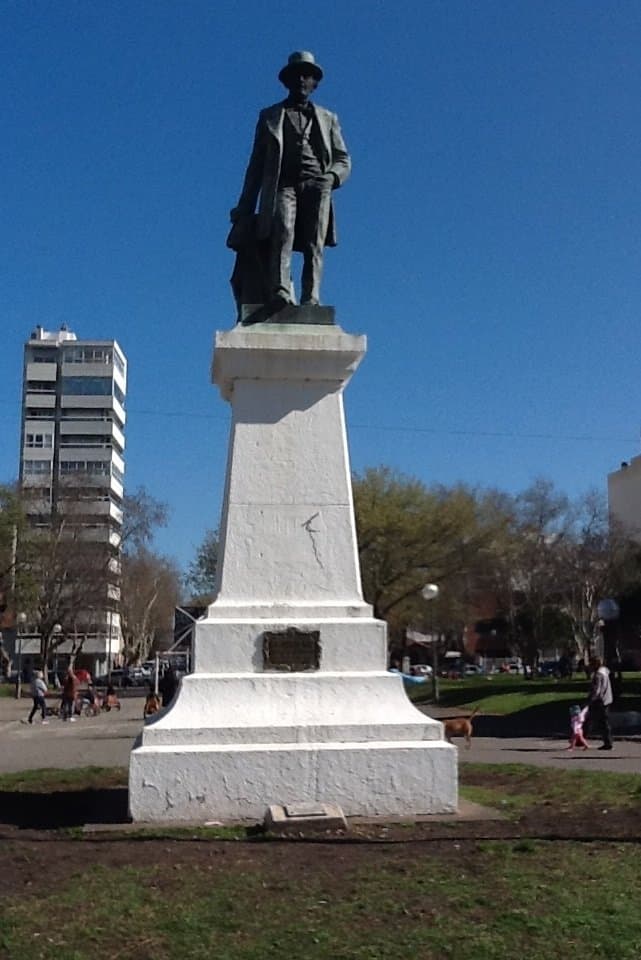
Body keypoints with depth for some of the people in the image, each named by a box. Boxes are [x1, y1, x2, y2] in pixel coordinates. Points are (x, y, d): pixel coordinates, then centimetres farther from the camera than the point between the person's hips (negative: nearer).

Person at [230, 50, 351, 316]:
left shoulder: (328, 119, 27)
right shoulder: (270, 116, 24)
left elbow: (344, 160, 21)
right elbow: (256, 164, 19)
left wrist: (331, 176, -4)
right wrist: (244, 209, 10)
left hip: (316, 186, 2)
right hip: (283, 184, -1)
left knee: (314, 246, -17)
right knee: (283, 231, -28)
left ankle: (311, 302, -27)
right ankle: (279, 295, -43)